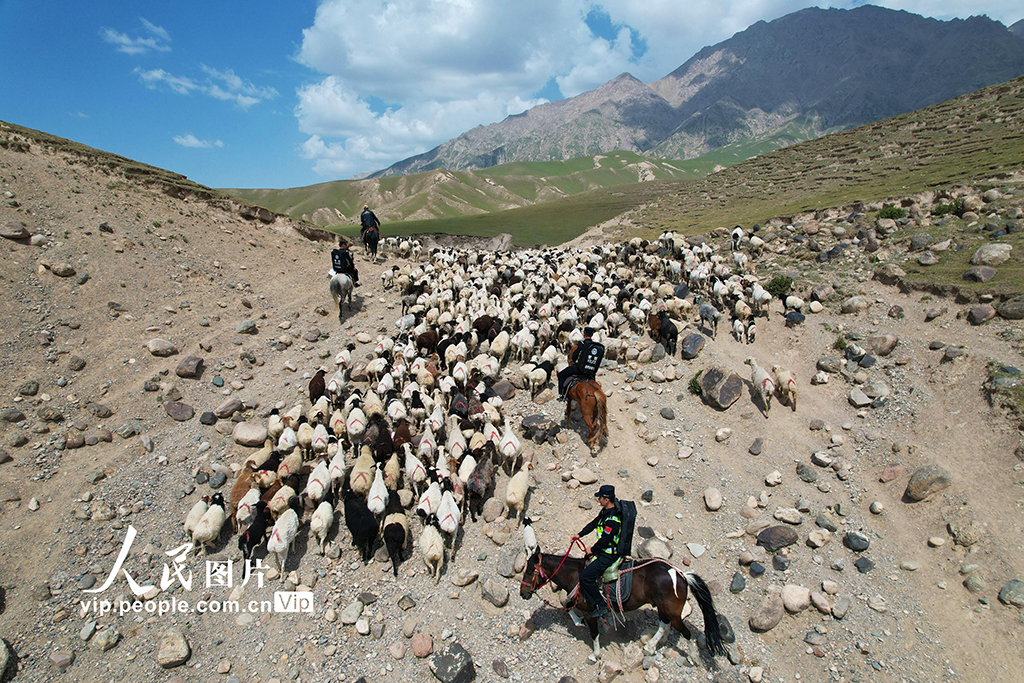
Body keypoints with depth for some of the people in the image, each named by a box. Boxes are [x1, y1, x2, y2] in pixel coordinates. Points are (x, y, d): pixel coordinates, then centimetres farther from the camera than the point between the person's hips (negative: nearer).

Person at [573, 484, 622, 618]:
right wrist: (579, 535, 13)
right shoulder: (606, 511, 2)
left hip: (608, 555, -10)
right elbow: (594, 523, 14)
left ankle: (601, 606, 2)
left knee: (585, 577, -10)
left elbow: (605, 539, -24)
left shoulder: (612, 519, -28)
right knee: (584, 564, 16)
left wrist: (592, 549, -10)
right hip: (604, 551, 10)